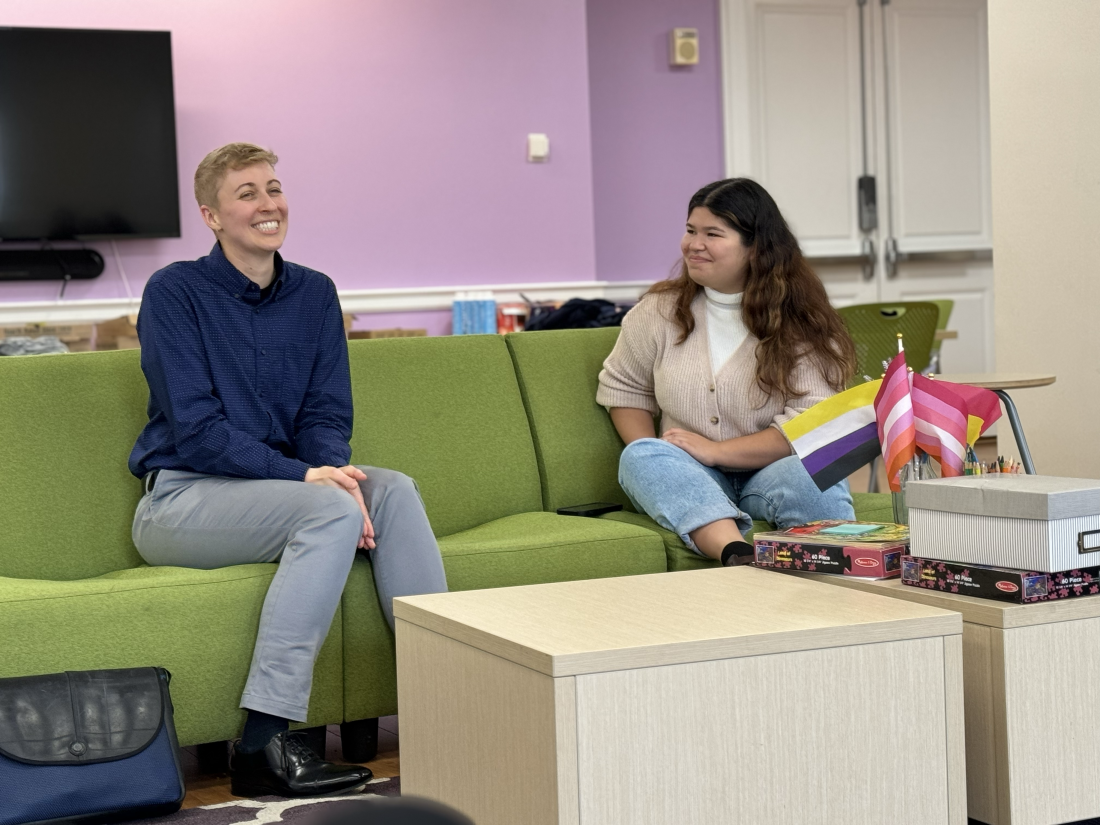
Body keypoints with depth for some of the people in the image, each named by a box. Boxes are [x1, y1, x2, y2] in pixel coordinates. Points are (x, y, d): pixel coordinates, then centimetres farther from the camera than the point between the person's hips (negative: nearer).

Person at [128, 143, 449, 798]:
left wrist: (335, 470, -19)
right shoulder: (175, 292, -7)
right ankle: (263, 744, -35)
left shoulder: (314, 294, 10)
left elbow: (327, 416, 6)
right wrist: (306, 476, -26)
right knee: (333, 510, -31)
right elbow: (196, 430, -15)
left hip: (279, 485, 6)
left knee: (393, 489, -21)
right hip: (181, 498, -5)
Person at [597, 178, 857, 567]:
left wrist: (715, 450, -17)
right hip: (690, 480, 2)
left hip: (769, 475, -2)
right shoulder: (659, 310, 8)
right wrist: (652, 461, 0)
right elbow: (622, 387, 19)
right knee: (641, 456, -32)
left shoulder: (802, 323, -2)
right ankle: (738, 554, -55)